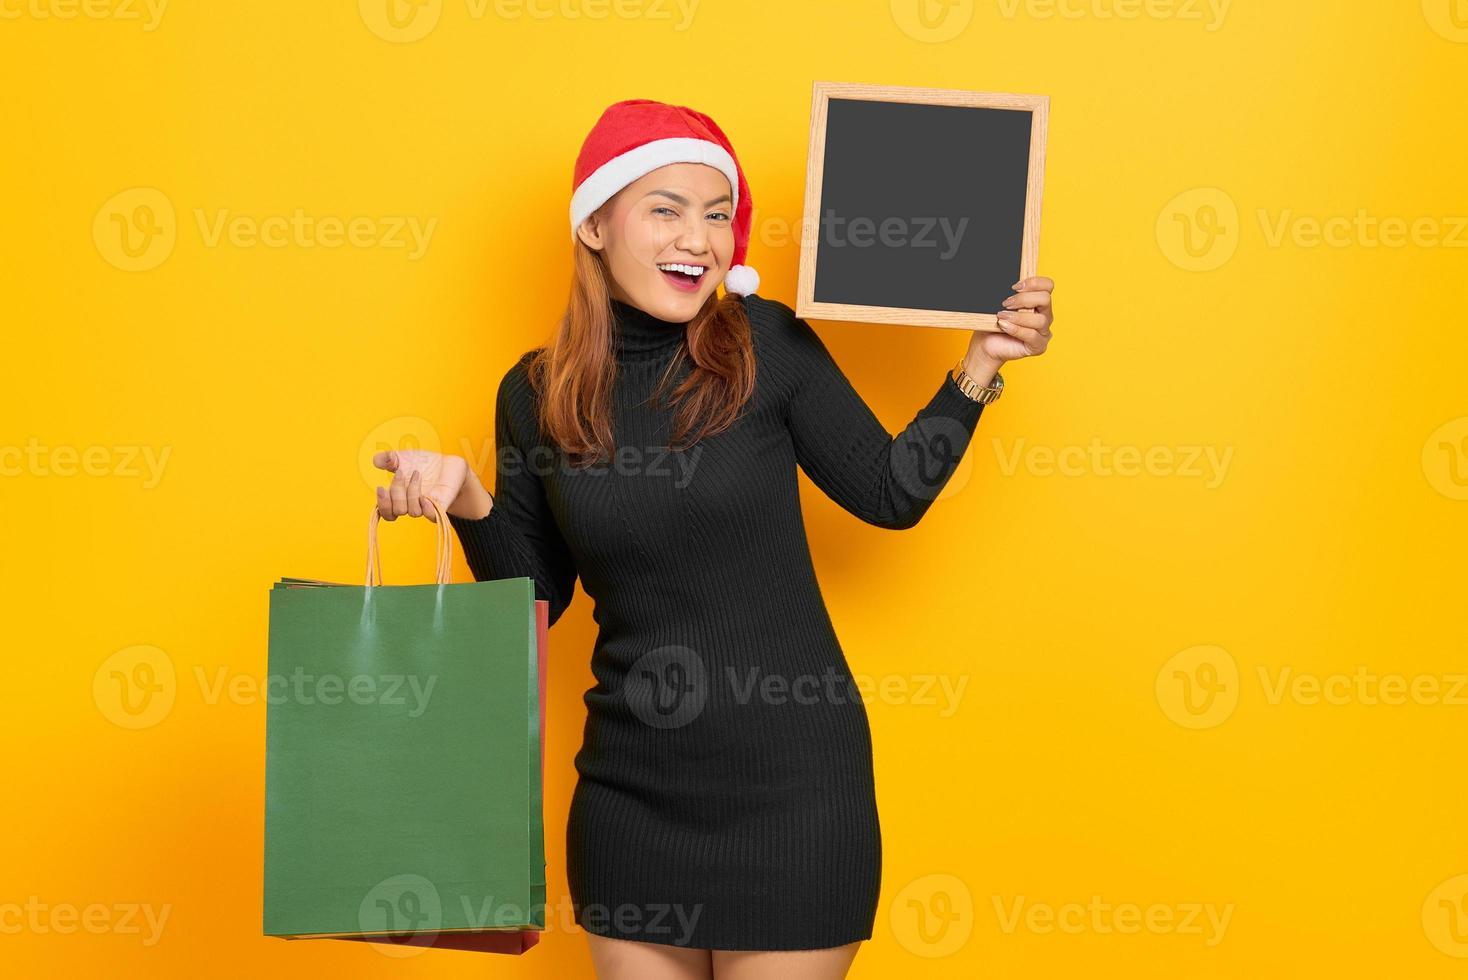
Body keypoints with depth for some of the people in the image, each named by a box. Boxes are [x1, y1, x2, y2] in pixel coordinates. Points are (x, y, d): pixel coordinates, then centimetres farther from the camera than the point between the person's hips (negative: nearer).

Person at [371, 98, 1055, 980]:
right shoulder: (537, 392, -1)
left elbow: (892, 493, 0)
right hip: (631, 787, 3)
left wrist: (981, 364, -8)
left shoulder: (768, 345, -7)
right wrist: (470, 506, -11)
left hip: (791, 782, -2)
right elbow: (537, 596, 5)